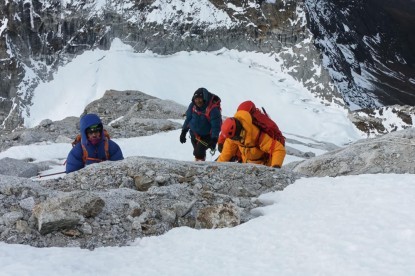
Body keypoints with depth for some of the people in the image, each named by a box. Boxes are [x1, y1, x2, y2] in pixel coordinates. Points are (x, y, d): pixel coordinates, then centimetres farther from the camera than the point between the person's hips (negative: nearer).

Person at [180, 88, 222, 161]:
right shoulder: (193, 105, -8)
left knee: (199, 153, -19)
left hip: (206, 136, -6)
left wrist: (214, 140, -30)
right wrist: (183, 132, 8)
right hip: (194, 134, 6)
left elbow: (216, 125, -24)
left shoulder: (213, 109, -26)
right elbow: (188, 119, 7)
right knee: (196, 153, 17)